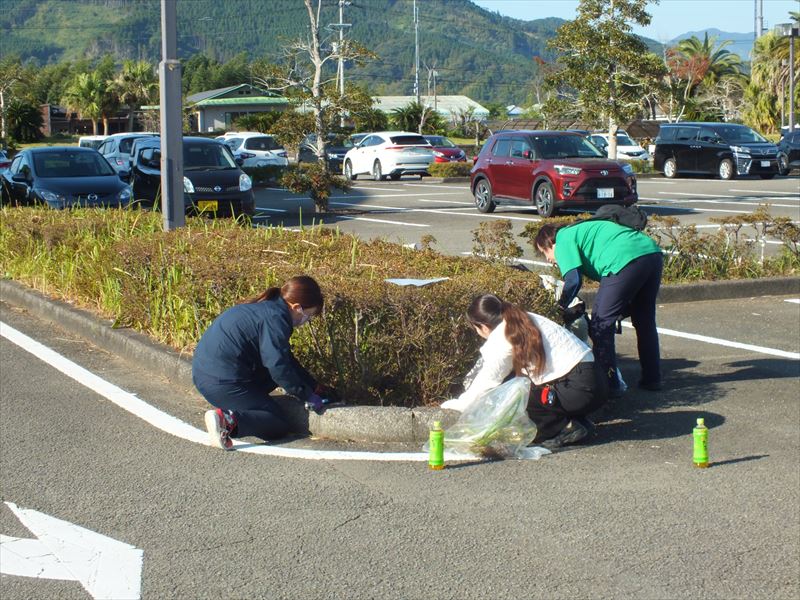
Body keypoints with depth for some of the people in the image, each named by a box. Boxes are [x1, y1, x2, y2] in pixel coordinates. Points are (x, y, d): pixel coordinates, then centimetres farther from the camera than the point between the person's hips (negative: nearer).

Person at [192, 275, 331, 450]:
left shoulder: (267, 308, 17)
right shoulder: (276, 318, -14)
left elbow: (285, 358, 25)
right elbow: (278, 365, -18)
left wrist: (315, 387, 25)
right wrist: (307, 395, -6)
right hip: (223, 381, -10)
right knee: (279, 426, -2)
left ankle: (233, 410, 6)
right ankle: (229, 421, -22)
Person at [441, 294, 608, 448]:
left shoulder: (501, 339, -8)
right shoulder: (522, 320, 17)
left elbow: (487, 383, 0)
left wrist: (455, 405, 16)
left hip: (579, 390, -9)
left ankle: (565, 428, -5)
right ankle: (575, 422, 12)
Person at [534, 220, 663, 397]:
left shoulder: (563, 240, 7)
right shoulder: (578, 230, 33)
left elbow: (573, 281, -6)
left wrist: (559, 308, 7)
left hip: (627, 259, -9)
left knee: (600, 324, 1)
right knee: (644, 321, 22)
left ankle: (609, 384, 0)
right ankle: (652, 378, 30)